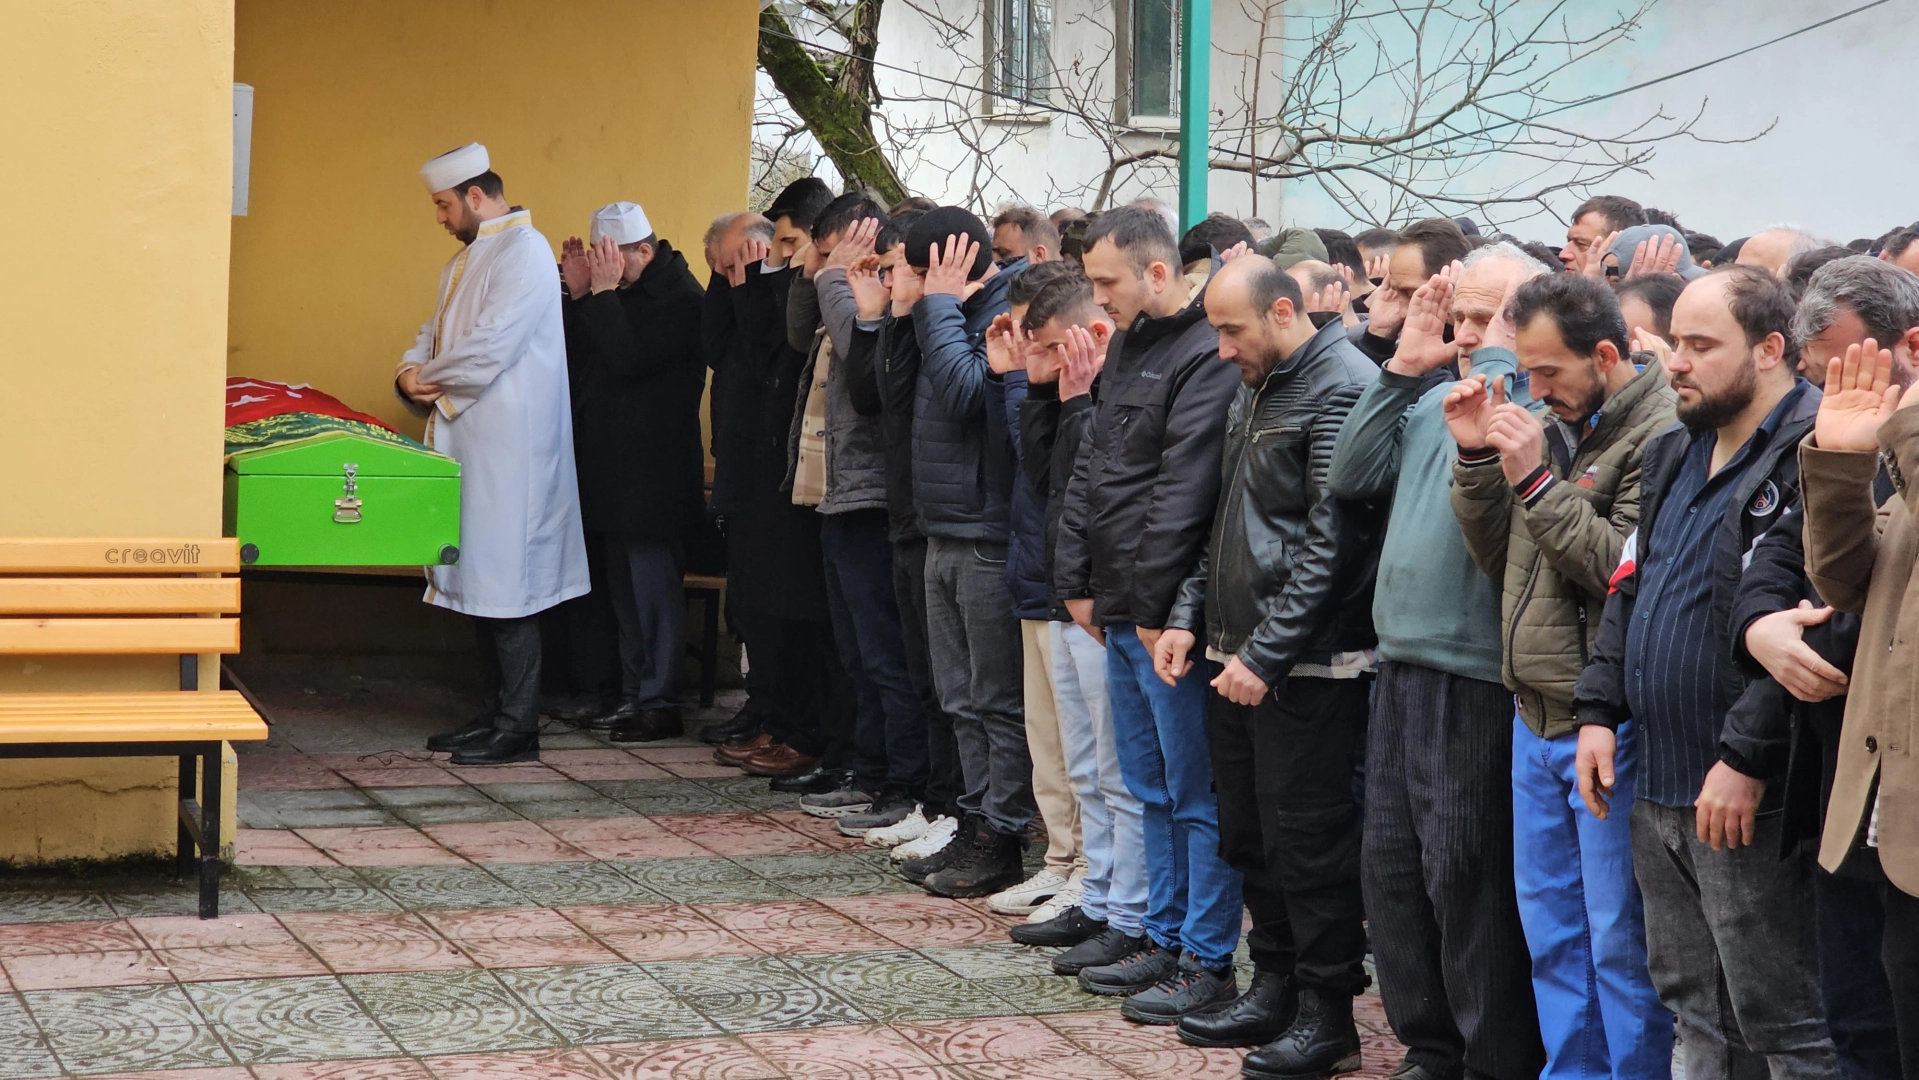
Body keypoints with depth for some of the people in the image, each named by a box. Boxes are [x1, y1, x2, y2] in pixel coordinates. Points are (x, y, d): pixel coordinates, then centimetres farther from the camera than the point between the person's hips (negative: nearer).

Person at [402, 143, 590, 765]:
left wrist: (425, 377, -7)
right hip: (471, 444, 10)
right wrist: (412, 373, -1)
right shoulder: (466, 261, 20)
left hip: (510, 448, -10)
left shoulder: (524, 253, -12)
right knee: (480, 584, 11)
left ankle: (517, 730, -4)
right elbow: (434, 335, 22)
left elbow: (493, 344, -21)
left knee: (506, 586, -8)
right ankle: (493, 715, 18)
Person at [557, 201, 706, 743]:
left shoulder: (679, 298, -13)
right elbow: (577, 357, 11)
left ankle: (661, 702, -3)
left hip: (652, 471, -9)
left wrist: (602, 293, -18)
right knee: (625, 586, 13)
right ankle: (634, 695, 19)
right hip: (616, 468, 9)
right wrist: (579, 293, 1)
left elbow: (627, 359, -23)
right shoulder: (622, 291, 13)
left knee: (654, 586, -7)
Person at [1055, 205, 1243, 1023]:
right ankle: (1164, 939, 26)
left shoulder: (1206, 356, -15)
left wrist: (1155, 604, -18)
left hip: (1167, 616, -9)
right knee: (1152, 787, 16)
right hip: (1118, 614, 9)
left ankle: (1208, 962, 5)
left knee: (1194, 794, -2)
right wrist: (1077, 579, 12)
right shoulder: (1128, 345, 15)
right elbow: (1091, 466, 18)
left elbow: (1184, 491, -20)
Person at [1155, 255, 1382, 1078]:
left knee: (1309, 840, -3)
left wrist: (1266, 653, -19)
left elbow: (1331, 543, -19)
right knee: (1249, 833, 15)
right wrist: (1189, 614, 13)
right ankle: (1275, 988, 27)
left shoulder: (1342, 390, -15)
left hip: (1305, 667, -9)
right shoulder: (1256, 390, 15)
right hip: (1238, 656, 9)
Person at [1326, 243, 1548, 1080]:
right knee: (1391, 865, 13)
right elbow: (1351, 477, 9)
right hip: (1402, 666, 8)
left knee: (1465, 877, -3)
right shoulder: (1434, 399, 14)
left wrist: (1500, 353, -16)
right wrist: (1403, 370, 4)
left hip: (1476, 683, -8)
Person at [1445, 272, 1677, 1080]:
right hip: (1536, 716, 9)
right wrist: (1477, 458, 1)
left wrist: (1536, 480, -20)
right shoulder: (1556, 423, 12)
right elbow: (1497, 554, 15)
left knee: (1619, 938, -1)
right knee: (1550, 924, 16)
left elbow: (1628, 569, -23)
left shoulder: (1660, 435, -15)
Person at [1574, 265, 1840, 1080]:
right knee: (1694, 1010, 18)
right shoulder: (1673, 455, 15)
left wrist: (1747, 761, -23)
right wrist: (1599, 710, 10)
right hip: (1657, 790, 9)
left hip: (1749, 800, -9)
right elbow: (1628, 589, 21)